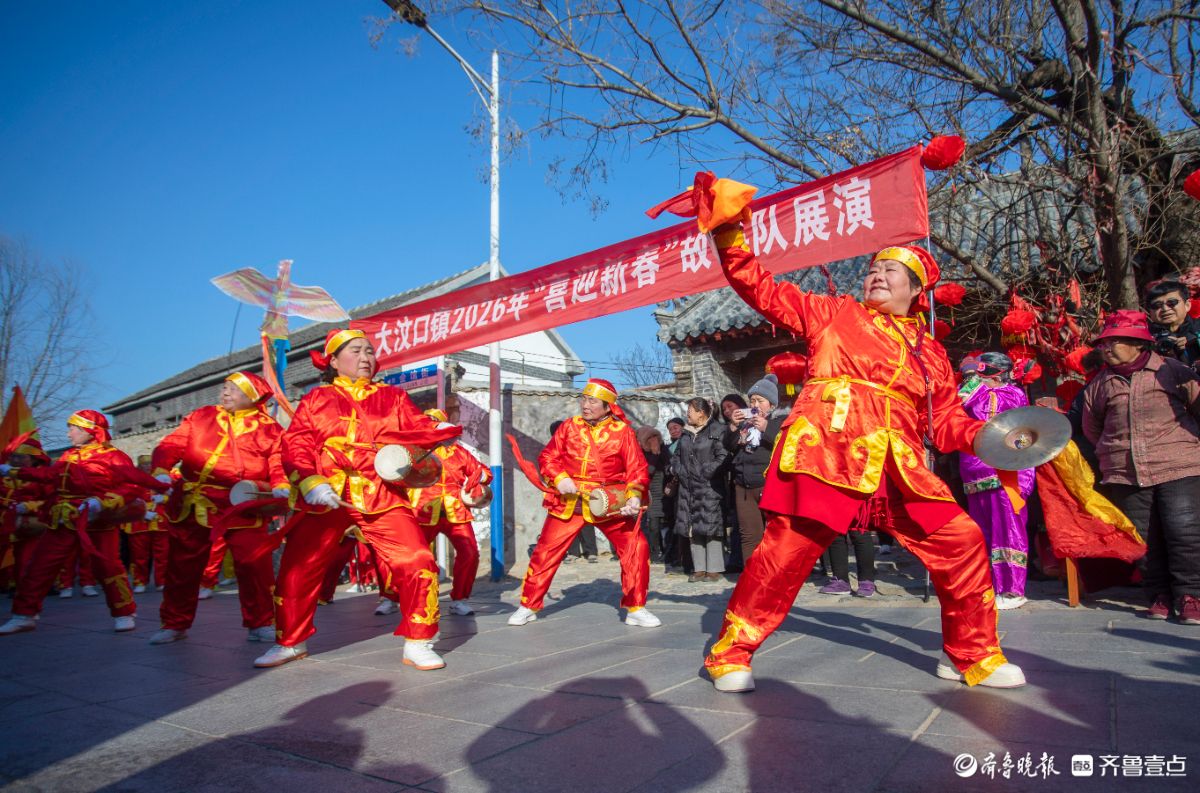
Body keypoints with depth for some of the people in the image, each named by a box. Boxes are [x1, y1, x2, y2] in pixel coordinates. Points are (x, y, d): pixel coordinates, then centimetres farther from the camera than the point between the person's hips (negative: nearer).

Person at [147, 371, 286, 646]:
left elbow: (280, 463, -3)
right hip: (193, 505, 2)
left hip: (244, 507, -2)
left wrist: (281, 488, -22)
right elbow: (170, 446, 2)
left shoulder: (269, 428, 3)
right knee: (182, 566, 13)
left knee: (254, 565, -10)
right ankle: (174, 624, 32)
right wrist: (161, 472, -16)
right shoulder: (200, 418, 9)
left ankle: (260, 624, 7)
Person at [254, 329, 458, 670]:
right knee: (295, 569, 6)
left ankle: (418, 643, 4)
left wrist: (445, 432, -16)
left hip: (384, 498, 0)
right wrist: (310, 482, -14)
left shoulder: (394, 398, 15)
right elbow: (296, 445, 3)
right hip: (328, 498, 1)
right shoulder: (316, 399, 12)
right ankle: (290, 642, 31)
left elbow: (421, 429, 6)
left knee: (418, 564, -13)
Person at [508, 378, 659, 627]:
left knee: (636, 548, -9)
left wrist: (634, 495, -21)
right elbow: (547, 457, 6)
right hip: (568, 502, 2)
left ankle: (635, 608, 9)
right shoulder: (570, 426, 3)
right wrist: (559, 478, -13)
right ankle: (528, 606, 23)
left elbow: (638, 468, -5)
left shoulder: (622, 431, -3)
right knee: (545, 552, 4)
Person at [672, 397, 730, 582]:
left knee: (711, 528, -5)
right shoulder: (686, 433, 16)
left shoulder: (716, 431, -6)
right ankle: (699, 569, 17)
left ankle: (714, 569, 4)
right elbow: (677, 456, 24)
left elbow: (723, 458, -15)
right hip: (688, 488, 7)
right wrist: (676, 468, 6)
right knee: (692, 529, 9)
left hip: (709, 489, -7)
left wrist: (705, 472, -16)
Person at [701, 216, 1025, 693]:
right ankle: (730, 654, 6)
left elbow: (946, 420, 22)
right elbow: (760, 288, 12)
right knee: (787, 549, -12)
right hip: (826, 452, -4)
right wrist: (729, 233, 2)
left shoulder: (930, 353, 24)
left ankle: (973, 656, 25)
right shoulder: (833, 314, 16)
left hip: (897, 468, 5)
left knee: (962, 540, 3)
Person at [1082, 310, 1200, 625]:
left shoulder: (1171, 370, 2)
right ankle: (1160, 594, 17)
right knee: (1144, 537, 6)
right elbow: (1091, 429, 22)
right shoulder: (1099, 384, 11)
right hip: (1125, 474, 3)